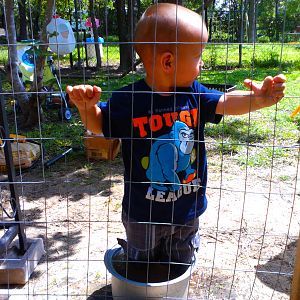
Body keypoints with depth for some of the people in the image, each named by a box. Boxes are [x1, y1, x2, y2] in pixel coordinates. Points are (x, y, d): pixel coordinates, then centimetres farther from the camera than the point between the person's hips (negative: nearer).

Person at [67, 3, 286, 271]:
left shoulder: (194, 94, -10)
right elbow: (99, 125, -6)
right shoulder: (127, 100, -21)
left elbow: (226, 103, -4)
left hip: (187, 209, 4)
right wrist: (87, 106, -27)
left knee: (181, 266, 28)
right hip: (142, 213, -3)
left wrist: (257, 98, -23)